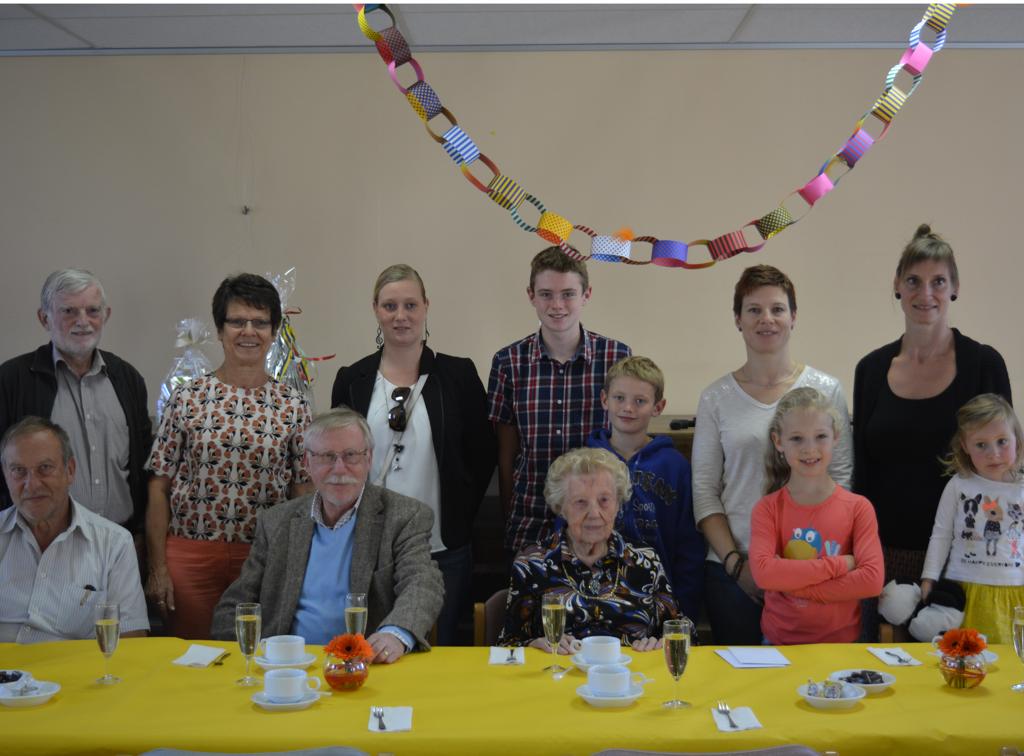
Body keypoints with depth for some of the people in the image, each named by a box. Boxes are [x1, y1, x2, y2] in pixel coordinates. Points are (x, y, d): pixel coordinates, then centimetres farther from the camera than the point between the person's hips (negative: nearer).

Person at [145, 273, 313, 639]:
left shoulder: (293, 406, 2)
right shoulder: (187, 398, 0)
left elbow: (303, 495, 5)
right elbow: (160, 486, 2)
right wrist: (157, 567, -2)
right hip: (189, 556, 0)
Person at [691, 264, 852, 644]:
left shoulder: (826, 391, 2)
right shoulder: (716, 398, 4)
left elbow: (842, 479, 1)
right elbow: (704, 490, 3)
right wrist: (736, 562, -5)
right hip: (733, 569, 1)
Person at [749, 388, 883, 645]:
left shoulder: (858, 508, 0)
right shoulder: (767, 509, 0)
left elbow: (872, 580, -11)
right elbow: (762, 573, -15)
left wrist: (791, 581, -14)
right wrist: (839, 565, -14)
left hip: (842, 642, 1)